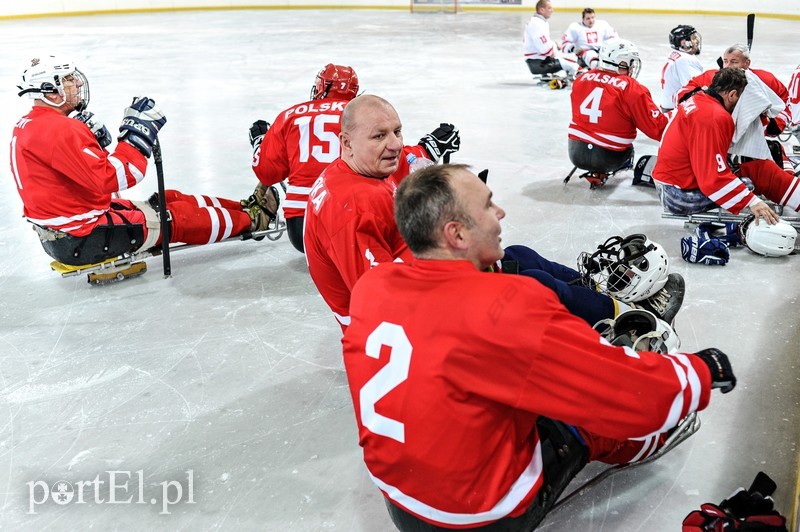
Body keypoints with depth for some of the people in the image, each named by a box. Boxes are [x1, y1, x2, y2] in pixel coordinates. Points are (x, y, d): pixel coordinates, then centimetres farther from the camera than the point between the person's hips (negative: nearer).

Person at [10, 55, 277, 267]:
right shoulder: (59, 130, -25)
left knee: (170, 200, 12)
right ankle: (250, 220, 17)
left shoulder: (28, 125, 9)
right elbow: (109, 180, -29)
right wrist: (138, 134, -22)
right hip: (83, 239, -10)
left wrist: (91, 139, 1)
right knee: (177, 217, -1)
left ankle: (243, 209, 20)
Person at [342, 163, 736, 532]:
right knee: (587, 415, 16)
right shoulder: (504, 308, -32)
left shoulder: (369, 288, -11)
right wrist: (704, 371, -5)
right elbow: (639, 394, -25)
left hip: (397, 496, 6)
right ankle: (649, 440, 46)